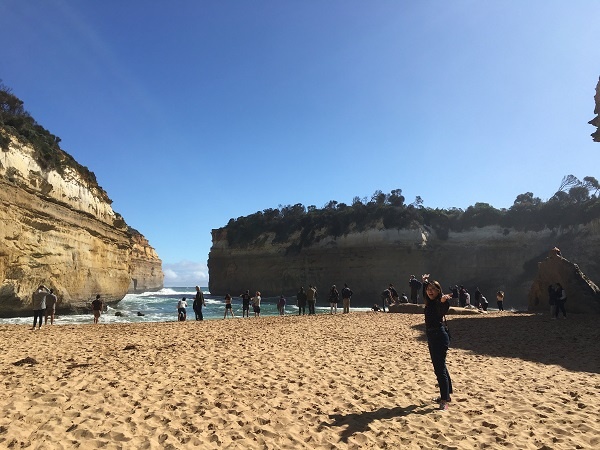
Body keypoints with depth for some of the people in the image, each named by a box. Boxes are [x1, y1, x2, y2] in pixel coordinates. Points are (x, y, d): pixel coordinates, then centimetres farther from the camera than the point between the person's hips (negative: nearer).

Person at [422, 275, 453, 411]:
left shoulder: (440, 303, -16)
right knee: (439, 366, 19)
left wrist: (443, 301, -60)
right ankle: (446, 394, 33)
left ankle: (445, 401, -5)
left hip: (440, 337, -10)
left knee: (440, 368, -9)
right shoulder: (429, 302, 7)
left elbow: (443, 310, -41)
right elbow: (425, 293, 31)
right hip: (431, 337, 10)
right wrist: (425, 282, 41)